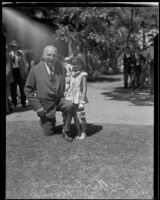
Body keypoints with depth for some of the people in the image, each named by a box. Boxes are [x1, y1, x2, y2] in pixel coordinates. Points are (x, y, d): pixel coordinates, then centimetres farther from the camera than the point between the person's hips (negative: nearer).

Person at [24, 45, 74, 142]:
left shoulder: (61, 67, 0)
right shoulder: (35, 70, -8)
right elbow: (28, 90, -5)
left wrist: (66, 97, -4)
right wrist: (37, 107, -11)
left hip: (60, 99, 2)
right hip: (45, 104, -1)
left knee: (69, 106, -32)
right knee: (49, 132, 5)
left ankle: (66, 131, -10)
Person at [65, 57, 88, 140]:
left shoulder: (83, 75, -9)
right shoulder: (72, 74, 9)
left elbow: (84, 89, -11)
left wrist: (82, 101, -15)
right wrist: (68, 97, 14)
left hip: (79, 99, -6)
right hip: (72, 98, 6)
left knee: (80, 116, 0)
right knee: (75, 117, 11)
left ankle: (83, 132, 16)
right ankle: (78, 132, 24)